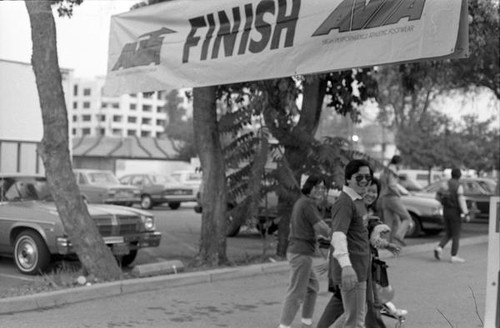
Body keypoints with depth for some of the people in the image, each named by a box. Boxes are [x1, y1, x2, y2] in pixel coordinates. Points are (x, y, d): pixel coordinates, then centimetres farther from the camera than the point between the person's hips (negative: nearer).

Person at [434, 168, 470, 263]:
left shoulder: (446, 184, 4)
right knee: (456, 234, 3)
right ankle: (454, 256, 5)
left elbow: (437, 196, 7)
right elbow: (461, 201, -20)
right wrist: (466, 214, -19)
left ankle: (439, 247, -6)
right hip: (455, 212, -6)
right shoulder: (459, 187, -14)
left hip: (446, 211, 6)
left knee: (449, 233, 16)